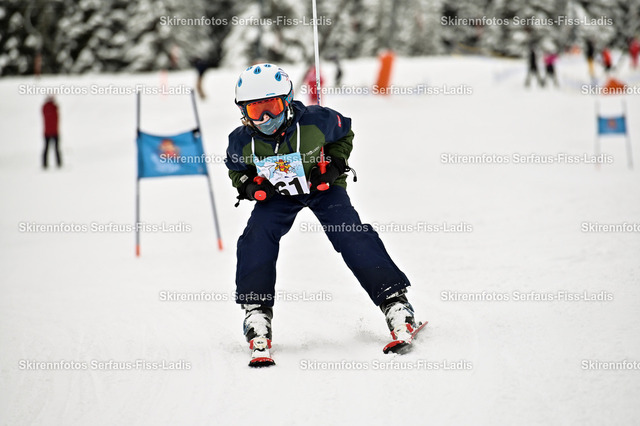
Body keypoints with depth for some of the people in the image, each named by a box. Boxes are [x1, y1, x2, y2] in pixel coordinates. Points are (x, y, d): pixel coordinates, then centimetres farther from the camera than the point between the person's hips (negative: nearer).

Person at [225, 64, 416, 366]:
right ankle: (257, 313, -10)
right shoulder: (242, 142, -21)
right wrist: (248, 185, -17)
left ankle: (394, 303, -14)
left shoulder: (316, 122, -27)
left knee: (352, 236, -18)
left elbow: (344, 134, -4)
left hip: (322, 187, -2)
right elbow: (236, 169, 3)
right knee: (256, 239, -21)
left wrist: (335, 165, -17)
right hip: (276, 195, 2)